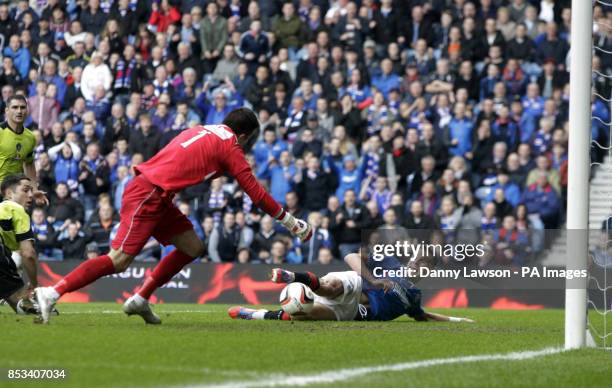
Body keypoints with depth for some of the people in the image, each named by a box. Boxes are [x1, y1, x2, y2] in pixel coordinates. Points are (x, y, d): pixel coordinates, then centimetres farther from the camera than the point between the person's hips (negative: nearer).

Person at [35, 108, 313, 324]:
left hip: (157, 196, 9)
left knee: (192, 247, 13)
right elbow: (256, 193, -2)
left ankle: (140, 300, 13)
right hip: (148, 196, -9)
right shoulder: (230, 147, -3)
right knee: (119, 260, -14)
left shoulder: (202, 131, 19)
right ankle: (52, 293, -17)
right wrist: (290, 222, 6)